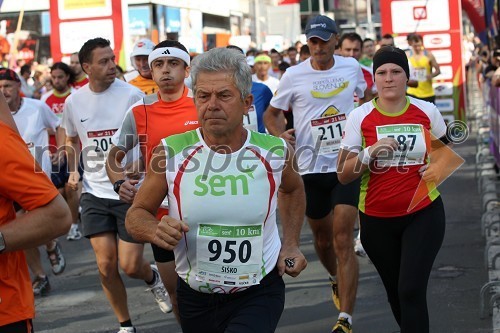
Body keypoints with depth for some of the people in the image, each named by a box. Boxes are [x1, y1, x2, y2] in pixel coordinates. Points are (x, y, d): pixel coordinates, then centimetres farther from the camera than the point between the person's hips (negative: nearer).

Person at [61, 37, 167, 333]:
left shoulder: (132, 95, -10)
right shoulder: (74, 101, 2)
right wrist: (73, 170, 6)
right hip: (95, 193, 3)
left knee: (130, 266, -3)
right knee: (106, 266, 1)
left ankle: (153, 277, 34)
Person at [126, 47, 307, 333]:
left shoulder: (276, 152, -7)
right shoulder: (171, 153, -11)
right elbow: (137, 214, 0)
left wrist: (291, 244, 6)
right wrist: (155, 230, -22)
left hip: (259, 294, -1)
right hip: (194, 297, 2)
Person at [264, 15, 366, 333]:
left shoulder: (352, 67, 2)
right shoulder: (294, 75, -3)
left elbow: (370, 98, 22)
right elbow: (272, 113, 8)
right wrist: (280, 133, -13)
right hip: (311, 167, 1)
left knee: (343, 240, -11)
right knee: (323, 238, 15)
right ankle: (336, 280, 48)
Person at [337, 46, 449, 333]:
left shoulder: (427, 112, -1)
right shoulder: (360, 117, -5)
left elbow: (443, 149, 20)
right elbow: (343, 175, -5)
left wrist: (438, 167, -1)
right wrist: (370, 153, -22)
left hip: (423, 214, -1)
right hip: (377, 220, 1)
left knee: (411, 291, -12)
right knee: (396, 292, 13)